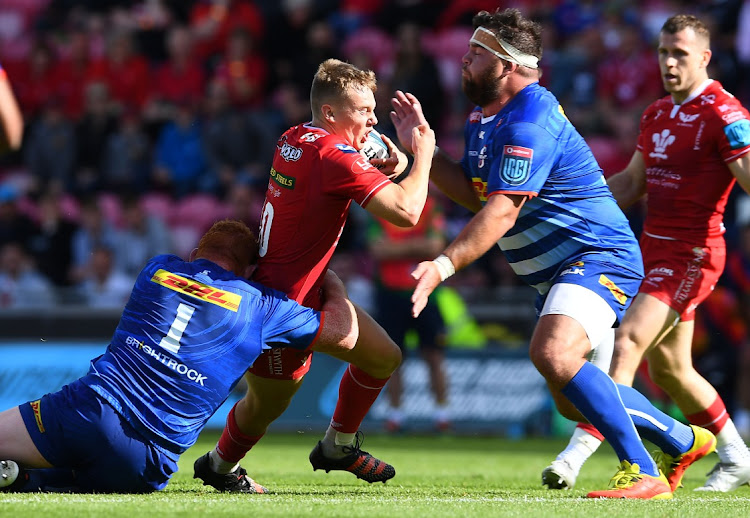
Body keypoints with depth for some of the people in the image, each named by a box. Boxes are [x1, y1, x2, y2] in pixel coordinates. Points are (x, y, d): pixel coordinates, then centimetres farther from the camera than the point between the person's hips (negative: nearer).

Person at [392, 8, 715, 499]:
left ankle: (643, 474, -28)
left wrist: (444, 265, -36)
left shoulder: (530, 122, -21)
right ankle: (684, 441, 35)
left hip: (598, 257, -11)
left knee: (553, 352, -33)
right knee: (572, 399, 15)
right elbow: (477, 196, 17)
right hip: (556, 272, 11)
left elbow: (501, 215, -28)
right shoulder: (484, 117, 11)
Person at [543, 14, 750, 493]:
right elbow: (632, 184, 23)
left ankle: (578, 453, -25)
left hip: (691, 253, -9)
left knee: (628, 342, -20)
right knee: (668, 368, 14)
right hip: (653, 248, 9)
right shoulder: (657, 114, 14)